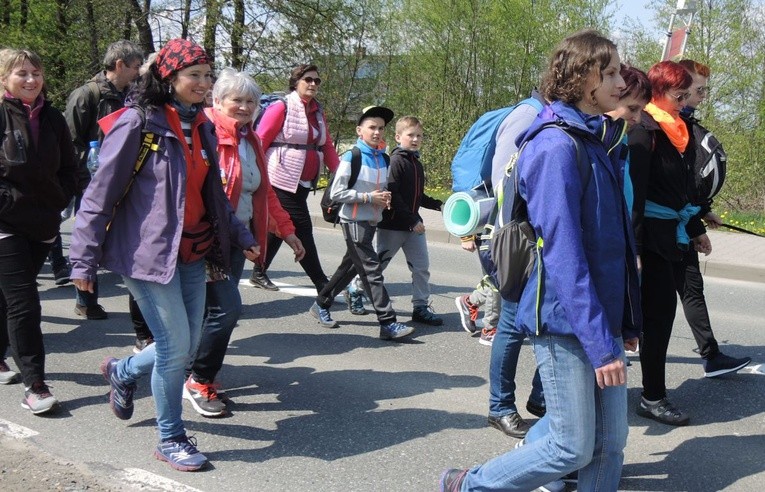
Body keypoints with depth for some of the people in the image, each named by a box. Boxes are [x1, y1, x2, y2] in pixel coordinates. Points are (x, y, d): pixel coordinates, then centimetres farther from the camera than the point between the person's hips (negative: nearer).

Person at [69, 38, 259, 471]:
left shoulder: (201, 126, 11)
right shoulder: (139, 123, -11)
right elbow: (101, 192, -11)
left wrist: (242, 237, 24)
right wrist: (84, 259, -13)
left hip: (193, 253, 7)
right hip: (147, 252, -7)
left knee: (188, 346, 10)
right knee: (176, 345, -5)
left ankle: (122, 373, 39)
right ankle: (172, 439, 15)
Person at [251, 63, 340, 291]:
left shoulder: (318, 112, 14)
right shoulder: (281, 108, -8)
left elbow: (327, 146, 14)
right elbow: (260, 142, -9)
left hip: (304, 184, 8)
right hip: (283, 180, -7)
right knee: (302, 229, -7)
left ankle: (259, 273, 29)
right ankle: (322, 285, -2)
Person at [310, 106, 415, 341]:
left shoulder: (383, 158, 8)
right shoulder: (352, 156, -12)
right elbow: (336, 193, -14)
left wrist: (385, 199, 0)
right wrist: (368, 197, -18)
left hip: (371, 221, 8)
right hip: (354, 221, -8)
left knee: (349, 266, 17)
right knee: (372, 270, -11)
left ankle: (321, 305, 34)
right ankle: (388, 323, -11)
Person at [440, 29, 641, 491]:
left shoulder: (598, 140, 11)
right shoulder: (557, 146, -17)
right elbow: (563, 253, -22)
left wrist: (626, 320, 14)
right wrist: (600, 345, -22)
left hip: (603, 316, 8)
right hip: (567, 323, -8)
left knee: (612, 442, 11)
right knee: (573, 448, 0)